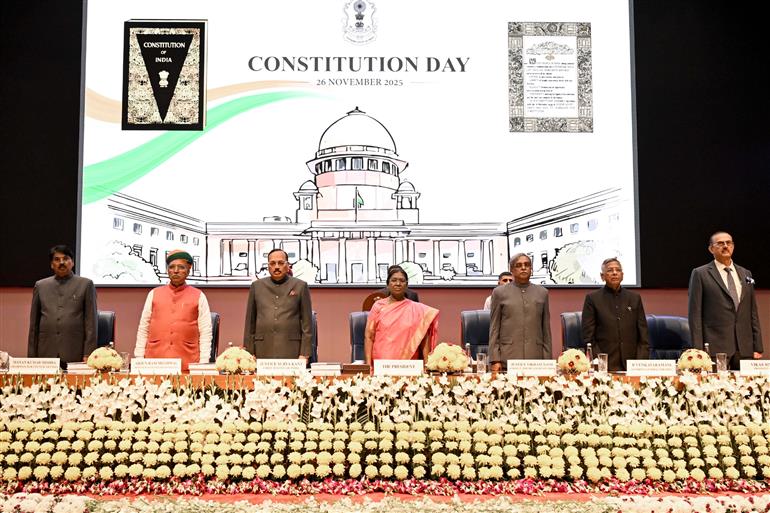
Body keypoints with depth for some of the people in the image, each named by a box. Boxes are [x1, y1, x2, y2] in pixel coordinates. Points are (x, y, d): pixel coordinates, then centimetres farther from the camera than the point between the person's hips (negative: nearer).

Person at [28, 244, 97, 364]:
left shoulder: (85, 284, 6)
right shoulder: (40, 286, 14)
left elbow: (90, 321, 2)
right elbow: (34, 323, 14)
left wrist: (88, 354, -5)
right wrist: (32, 356, 8)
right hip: (46, 354, 2)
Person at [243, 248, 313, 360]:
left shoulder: (300, 286, 6)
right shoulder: (257, 286, 11)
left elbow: (307, 322, 4)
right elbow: (250, 322, 11)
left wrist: (304, 354, -2)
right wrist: (249, 352, 6)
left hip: (291, 351, -1)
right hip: (263, 350, 1)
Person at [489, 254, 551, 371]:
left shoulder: (542, 292, 12)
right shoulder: (499, 293, 7)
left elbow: (546, 328, 13)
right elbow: (494, 328, 5)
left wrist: (547, 360, 7)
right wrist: (494, 360, -3)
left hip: (535, 358, 2)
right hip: (508, 359, -1)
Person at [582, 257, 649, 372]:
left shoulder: (635, 298, 13)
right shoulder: (592, 298, 4)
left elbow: (643, 334, 12)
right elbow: (588, 336, 0)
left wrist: (641, 362, 0)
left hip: (632, 365, 3)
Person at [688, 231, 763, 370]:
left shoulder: (745, 274, 16)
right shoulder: (700, 274, 2)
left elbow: (752, 312, 16)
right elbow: (695, 313, -3)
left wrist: (758, 347, 10)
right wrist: (698, 349, -9)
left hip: (745, 348, 4)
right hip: (715, 348, -4)